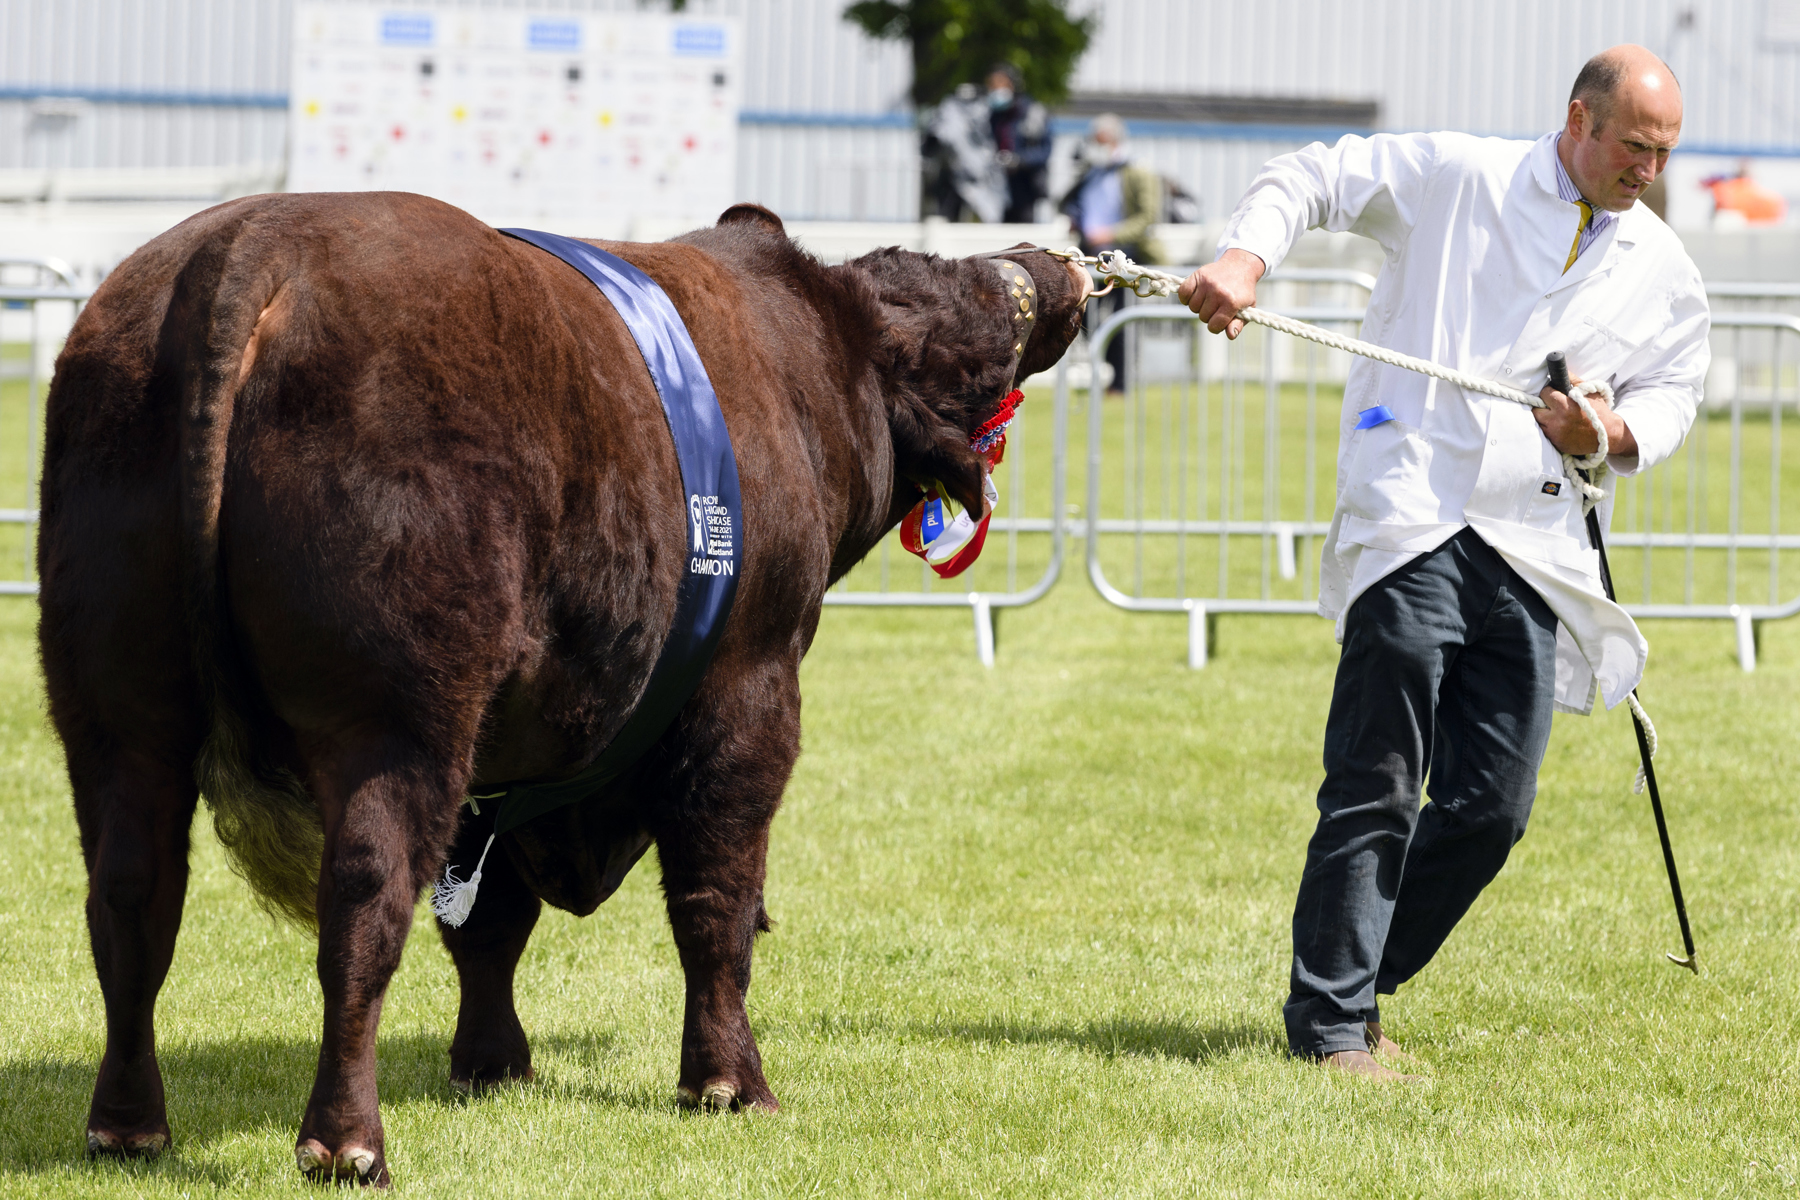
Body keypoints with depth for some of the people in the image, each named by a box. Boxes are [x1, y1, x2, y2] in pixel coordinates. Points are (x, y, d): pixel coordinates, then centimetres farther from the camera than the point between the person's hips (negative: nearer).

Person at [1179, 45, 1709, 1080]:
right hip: (1414, 524, -5)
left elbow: (1675, 393, 24)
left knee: (1495, 806, 1)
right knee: (1378, 790, -8)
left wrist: (1617, 434, 1)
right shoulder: (1458, 177, 3)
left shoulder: (1665, 272, 15)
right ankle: (1331, 1026, -3)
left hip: (1535, 555, 5)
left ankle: (1353, 987, 18)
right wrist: (1247, 256, -12)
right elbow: (1312, 179, 7)